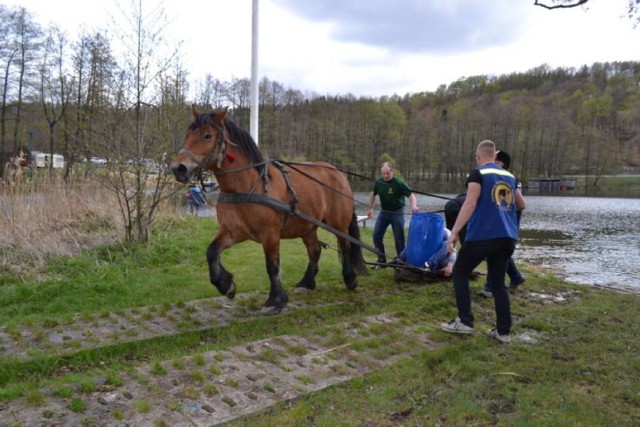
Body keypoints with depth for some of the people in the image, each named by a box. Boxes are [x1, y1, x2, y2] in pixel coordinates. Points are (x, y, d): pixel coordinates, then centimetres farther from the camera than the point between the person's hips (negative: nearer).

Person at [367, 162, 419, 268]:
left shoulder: (399, 183, -19)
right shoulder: (378, 182, -6)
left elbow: (411, 195, -22)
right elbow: (373, 194, 12)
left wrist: (414, 206, -41)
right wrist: (370, 209, 12)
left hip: (397, 213, -4)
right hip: (384, 212, 4)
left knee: (399, 238, 1)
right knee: (376, 235, 0)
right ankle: (381, 259, 13)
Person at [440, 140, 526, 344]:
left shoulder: (478, 174, -4)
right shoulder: (509, 176, 16)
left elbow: (469, 204, -16)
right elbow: (521, 205, 25)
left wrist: (454, 232, -18)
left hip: (483, 235, -6)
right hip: (507, 237, 6)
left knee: (460, 272, 10)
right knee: (498, 282, 14)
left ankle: (465, 321, 5)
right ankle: (503, 331, 12)